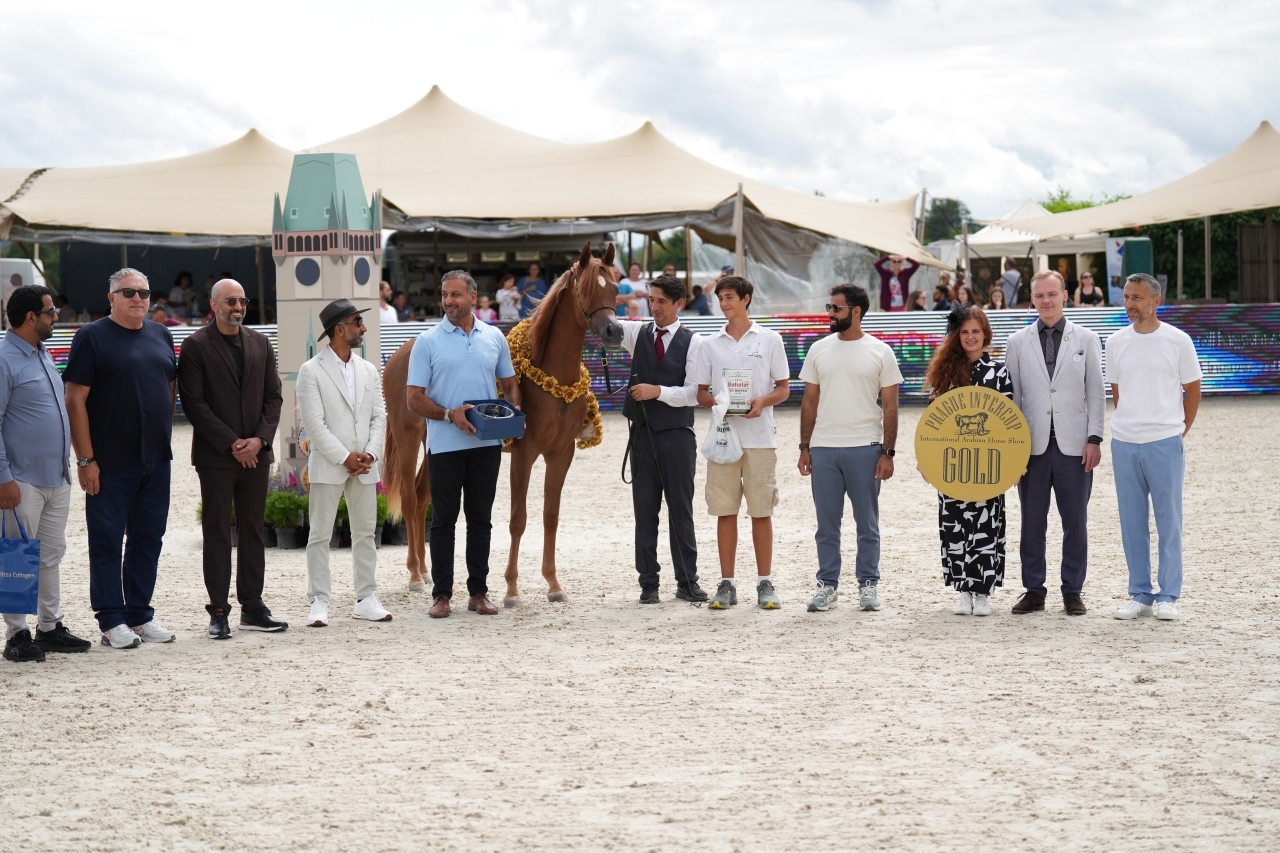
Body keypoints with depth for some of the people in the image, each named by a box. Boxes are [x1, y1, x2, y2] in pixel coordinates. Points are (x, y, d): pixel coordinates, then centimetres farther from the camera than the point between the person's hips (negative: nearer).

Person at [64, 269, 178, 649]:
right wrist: (85, 459, -14)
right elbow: (76, 400, -9)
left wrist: (165, 441, 11)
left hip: (156, 460, 6)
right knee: (107, 541, 1)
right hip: (110, 463, -5)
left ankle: (140, 614, 19)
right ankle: (112, 621, 6)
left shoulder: (161, 336, 12)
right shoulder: (92, 337, -5)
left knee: (148, 539, 10)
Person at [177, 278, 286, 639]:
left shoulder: (260, 343, 11)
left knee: (253, 531, 8)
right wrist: (231, 443, -12)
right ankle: (218, 612, 3)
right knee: (217, 533, 0)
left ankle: (252, 607, 13)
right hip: (215, 455, -4)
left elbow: (273, 397, 10)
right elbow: (195, 403, -8)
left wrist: (260, 439, -5)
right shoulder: (196, 346, -3)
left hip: (256, 453, 4)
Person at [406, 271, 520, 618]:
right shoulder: (428, 342, -2)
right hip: (445, 444, -2)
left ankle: (478, 592, 16)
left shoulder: (494, 338, 6)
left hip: (487, 443, 3)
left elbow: (509, 383, 16)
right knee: (443, 521, 3)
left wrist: (514, 411, -5)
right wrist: (449, 414, -19)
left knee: (480, 519, 9)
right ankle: (441, 595, 9)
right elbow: (414, 398, -4)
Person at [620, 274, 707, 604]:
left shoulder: (693, 342, -2)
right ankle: (648, 583, 10)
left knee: (681, 509, 4)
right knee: (644, 510, 5)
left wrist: (658, 391, -19)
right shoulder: (637, 333, 7)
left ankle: (687, 582, 9)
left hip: (677, 434, -2)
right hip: (642, 432, 3)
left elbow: (694, 393, -8)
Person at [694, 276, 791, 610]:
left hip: (760, 436, -2)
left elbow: (784, 388, 5)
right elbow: (701, 392, 11)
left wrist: (763, 401, -15)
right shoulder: (710, 345, 9)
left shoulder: (769, 340, 4)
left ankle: (765, 583, 8)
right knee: (725, 511, 3)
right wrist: (717, 404, -11)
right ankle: (726, 584, 9)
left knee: (761, 511, 1)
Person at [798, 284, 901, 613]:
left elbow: (890, 406, -1)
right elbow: (810, 401, 10)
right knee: (826, 523, 7)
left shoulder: (879, 352, -1)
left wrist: (887, 453, -6)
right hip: (823, 449, 3)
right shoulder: (819, 350, 7)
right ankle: (827, 585, 15)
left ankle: (868, 585, 13)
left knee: (867, 523, 5)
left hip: (865, 449, -3)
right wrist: (804, 447, 5)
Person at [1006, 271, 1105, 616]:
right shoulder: (1017, 342, 7)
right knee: (1032, 522, 4)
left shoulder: (1086, 339, 6)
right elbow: (1012, 396, 7)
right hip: (1033, 445, 1)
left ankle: (1073, 591, 12)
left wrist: (1094, 439, -4)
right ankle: (1034, 590, 13)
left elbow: (1096, 392, 4)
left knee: (1075, 522, 3)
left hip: (1074, 444, -1)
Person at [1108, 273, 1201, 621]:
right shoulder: (1116, 342, 6)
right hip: (1124, 444, 3)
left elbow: (1192, 390, 4)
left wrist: (1178, 431, 5)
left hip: (1165, 444, -3)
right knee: (1132, 523, 7)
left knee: (1169, 521, 2)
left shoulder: (1178, 341, -3)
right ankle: (1140, 595, 15)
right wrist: (1130, 424, 11)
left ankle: (1168, 596, 9)